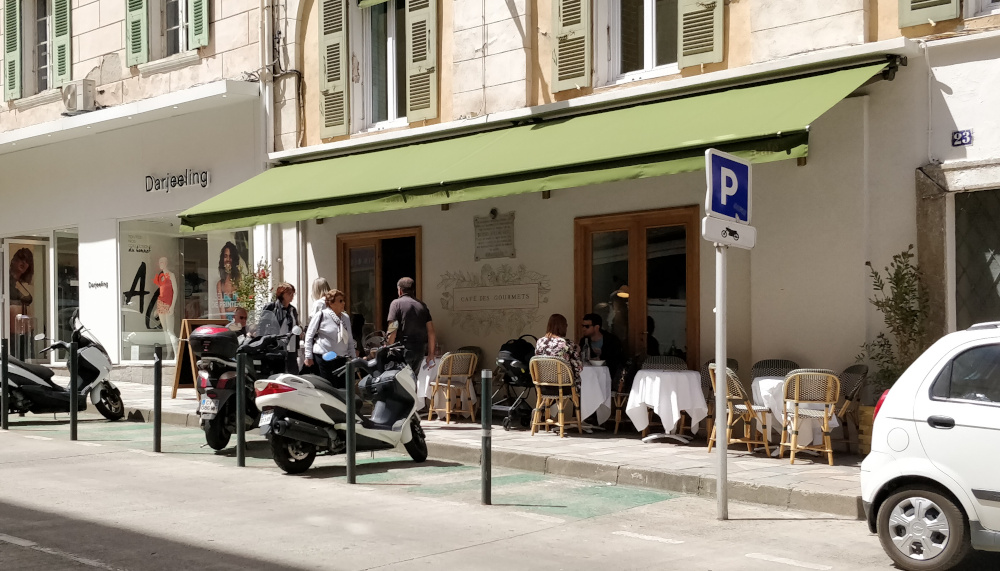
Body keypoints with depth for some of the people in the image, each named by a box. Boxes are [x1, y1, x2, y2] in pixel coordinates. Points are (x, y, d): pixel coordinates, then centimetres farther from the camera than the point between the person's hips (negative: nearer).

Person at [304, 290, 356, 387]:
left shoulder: (346, 318, 12)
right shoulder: (321, 315, -5)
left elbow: (350, 339, 18)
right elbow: (309, 335, -2)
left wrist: (353, 358, 14)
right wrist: (308, 356, -4)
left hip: (341, 359, 5)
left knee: (342, 388, 1)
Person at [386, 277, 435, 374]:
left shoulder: (396, 303, -1)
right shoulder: (422, 305, 14)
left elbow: (392, 331, -11)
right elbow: (431, 332, 9)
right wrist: (431, 354, 13)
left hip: (404, 348, -5)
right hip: (421, 349, 5)